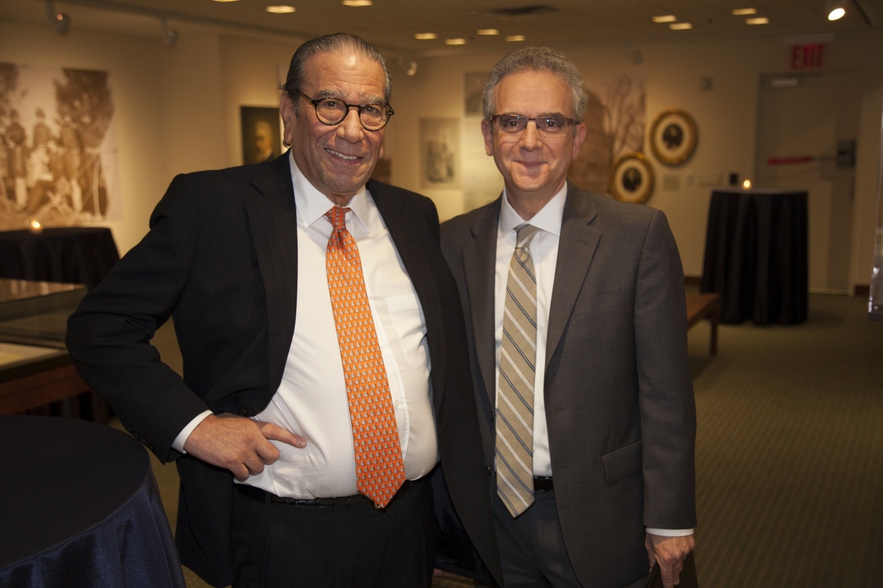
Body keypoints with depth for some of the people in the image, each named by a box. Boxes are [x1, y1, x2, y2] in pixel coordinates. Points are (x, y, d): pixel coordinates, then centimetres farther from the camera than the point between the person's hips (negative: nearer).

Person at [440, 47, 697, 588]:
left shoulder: (640, 235, -10)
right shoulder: (454, 242, -1)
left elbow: (665, 391, -9)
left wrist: (669, 520, -7)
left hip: (598, 520, -2)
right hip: (491, 515, 3)